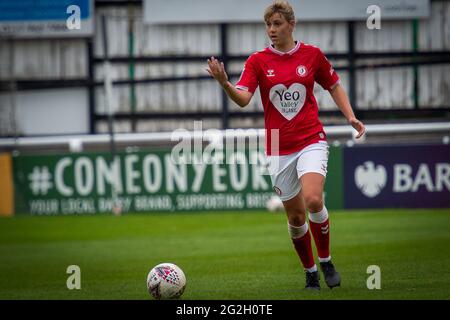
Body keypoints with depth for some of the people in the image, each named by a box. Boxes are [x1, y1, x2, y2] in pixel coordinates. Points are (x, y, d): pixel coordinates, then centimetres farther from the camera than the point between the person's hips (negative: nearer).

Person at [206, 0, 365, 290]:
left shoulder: (312, 55, 2)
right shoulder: (258, 61, 0)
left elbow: (334, 86, 15)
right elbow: (243, 99, -13)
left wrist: (351, 117, 2)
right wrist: (225, 84, -33)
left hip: (311, 140, -1)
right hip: (279, 147, 1)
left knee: (313, 200, -23)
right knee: (295, 216, 5)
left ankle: (326, 261, 0)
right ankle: (311, 272, 25)